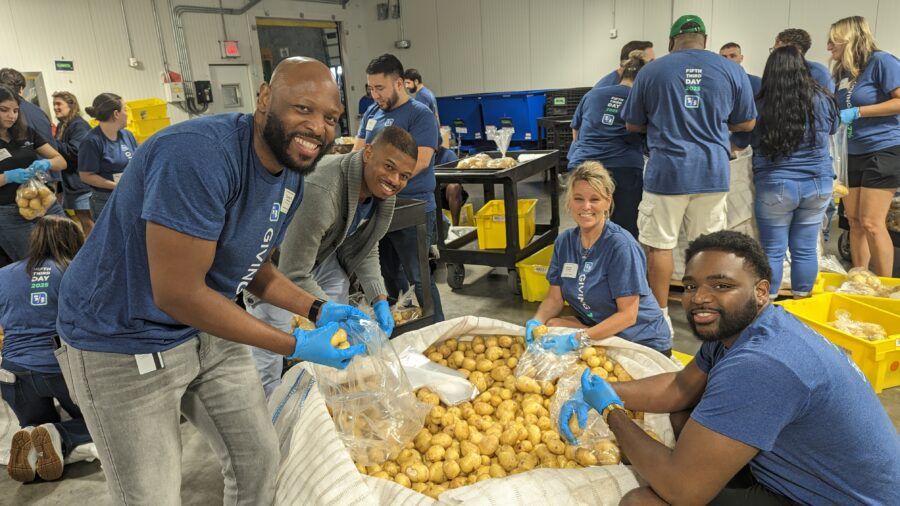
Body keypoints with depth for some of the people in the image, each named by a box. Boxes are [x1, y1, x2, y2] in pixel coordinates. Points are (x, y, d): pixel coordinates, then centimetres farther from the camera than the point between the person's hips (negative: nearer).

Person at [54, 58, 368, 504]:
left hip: (209, 330, 8)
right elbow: (177, 293, -30)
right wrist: (296, 346, -25)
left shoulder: (291, 177, -2)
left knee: (261, 461, 15)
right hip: (123, 344, -8)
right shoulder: (199, 153, -31)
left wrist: (317, 310, -4)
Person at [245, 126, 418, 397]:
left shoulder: (383, 191, -13)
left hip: (322, 256, 7)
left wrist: (380, 300, -10)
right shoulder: (320, 192, -39)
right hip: (276, 264, -7)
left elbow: (365, 250, 1)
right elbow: (293, 275, -33)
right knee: (269, 354, -5)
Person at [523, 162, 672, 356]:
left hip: (642, 340, -5)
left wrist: (578, 339, -32)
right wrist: (536, 321, -21)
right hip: (594, 325, 5)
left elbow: (627, 314, -22)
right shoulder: (564, 241, -2)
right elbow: (555, 298, 1)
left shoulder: (621, 245, -21)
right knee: (550, 326, -20)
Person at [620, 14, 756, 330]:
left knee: (660, 245, 7)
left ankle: (661, 317, 15)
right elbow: (747, 123, 12)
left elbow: (632, 125, 8)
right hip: (712, 172, 3)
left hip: (666, 171, -2)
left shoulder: (651, 71, 0)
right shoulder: (732, 71, 4)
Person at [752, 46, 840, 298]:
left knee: (773, 251, 5)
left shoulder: (760, 106, -11)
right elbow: (833, 129, 19)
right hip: (818, 186, 3)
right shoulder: (823, 100, -1)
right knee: (805, 249, 11)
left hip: (774, 188, -3)